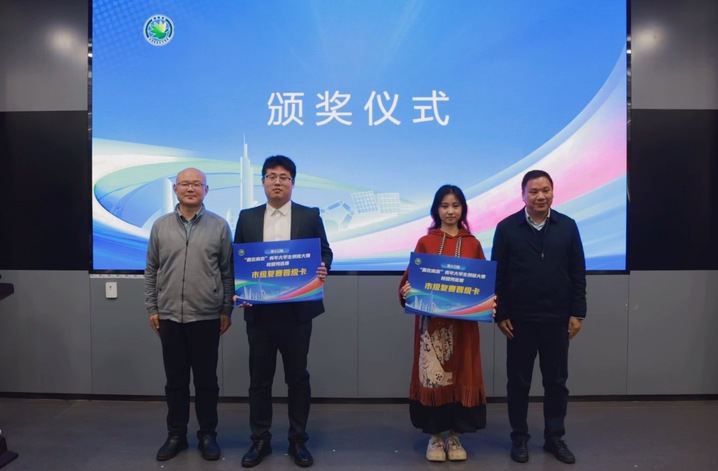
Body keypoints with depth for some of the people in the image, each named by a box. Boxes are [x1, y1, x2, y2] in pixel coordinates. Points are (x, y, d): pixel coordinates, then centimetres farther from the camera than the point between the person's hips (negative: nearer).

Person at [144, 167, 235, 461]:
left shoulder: (219, 226, -1)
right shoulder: (161, 226, 5)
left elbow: (228, 271, 1)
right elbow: (151, 271, 9)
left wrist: (227, 310, 0)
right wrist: (152, 308, 6)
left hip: (206, 317, -1)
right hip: (169, 316, 2)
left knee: (206, 380, 8)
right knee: (175, 380, 12)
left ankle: (207, 435, 23)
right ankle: (176, 435, 27)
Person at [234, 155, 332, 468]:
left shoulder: (310, 216, 3)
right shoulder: (247, 218, 6)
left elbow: (325, 252, 4)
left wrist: (323, 269, -18)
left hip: (297, 311, -1)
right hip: (259, 311, 1)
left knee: (297, 377, 10)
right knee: (259, 378, 10)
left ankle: (298, 440, 25)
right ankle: (260, 440, 26)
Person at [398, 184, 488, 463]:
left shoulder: (472, 244, 6)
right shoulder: (425, 242, 2)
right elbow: (412, 277, 1)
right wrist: (406, 290, -19)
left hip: (463, 321, 2)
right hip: (431, 320, -1)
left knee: (461, 375, 7)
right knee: (432, 375, 0)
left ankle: (454, 435, 23)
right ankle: (434, 436, 17)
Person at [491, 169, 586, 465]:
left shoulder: (567, 226, 1)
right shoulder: (507, 228, -4)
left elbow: (578, 274, 4)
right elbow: (497, 275, -3)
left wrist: (577, 313, 0)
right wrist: (500, 314, -6)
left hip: (557, 319, 2)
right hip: (520, 320, -2)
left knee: (556, 381, 13)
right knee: (518, 381, 9)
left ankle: (555, 437, 29)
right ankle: (519, 437, 25)